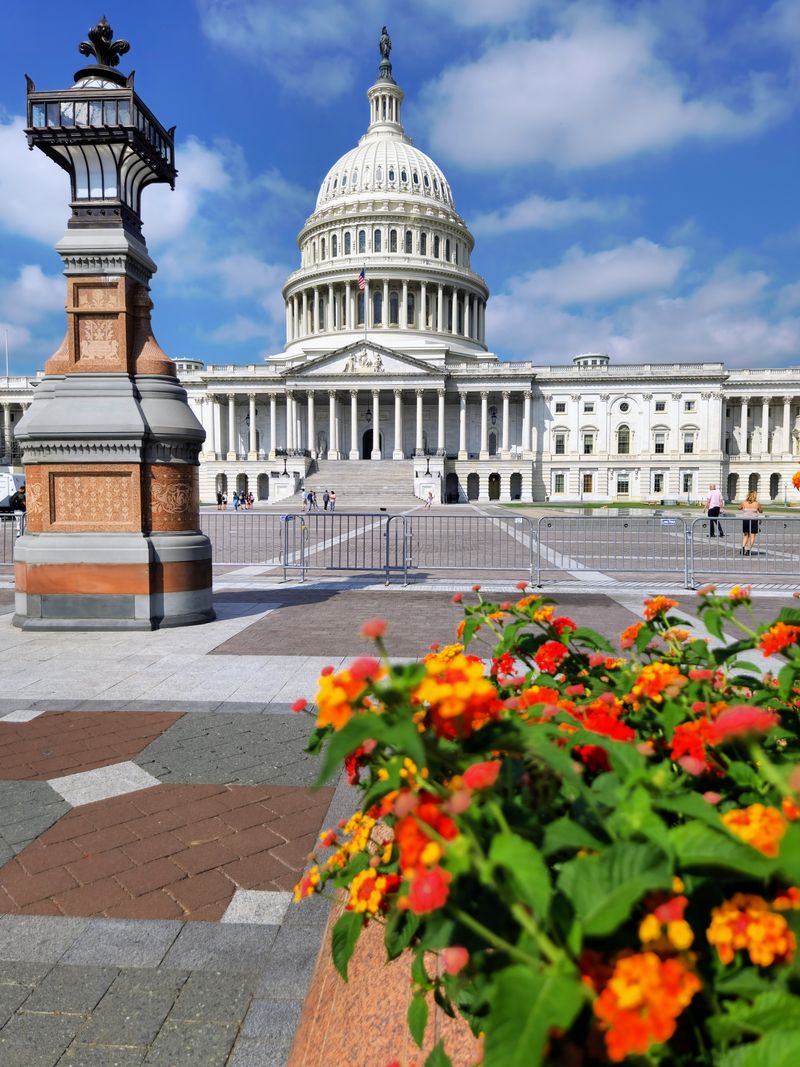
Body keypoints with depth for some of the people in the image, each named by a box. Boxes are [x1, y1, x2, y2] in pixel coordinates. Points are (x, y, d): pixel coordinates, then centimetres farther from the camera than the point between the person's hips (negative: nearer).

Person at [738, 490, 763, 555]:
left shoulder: (744, 503, -2)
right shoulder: (757, 503, -5)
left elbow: (739, 508, 17)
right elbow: (761, 511, 11)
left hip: (745, 520, 2)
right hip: (753, 520, -2)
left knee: (745, 535, 16)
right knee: (752, 536, 5)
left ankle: (743, 547, -3)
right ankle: (748, 550, -2)